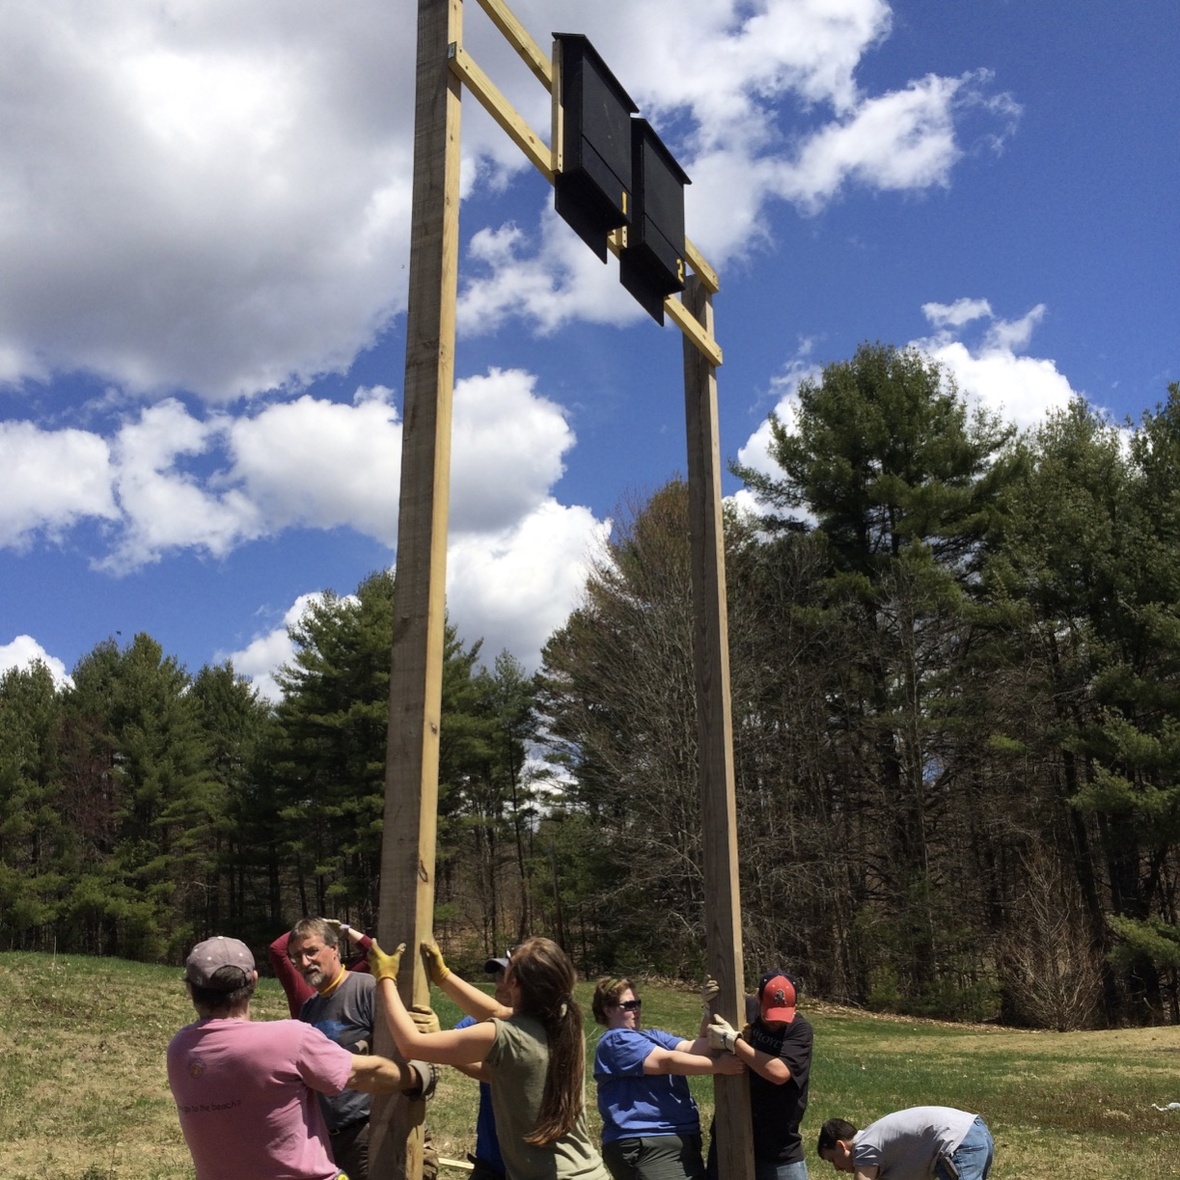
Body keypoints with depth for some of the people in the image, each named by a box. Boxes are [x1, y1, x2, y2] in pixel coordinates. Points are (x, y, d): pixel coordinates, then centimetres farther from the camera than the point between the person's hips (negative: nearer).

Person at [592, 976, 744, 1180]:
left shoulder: (653, 1036, 18)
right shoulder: (616, 1041, -11)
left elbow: (693, 1048, 3)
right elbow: (668, 1061, -19)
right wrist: (718, 1065, -20)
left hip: (683, 1139, 9)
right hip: (645, 1146, -9)